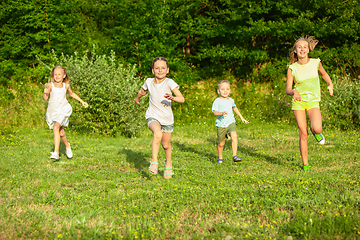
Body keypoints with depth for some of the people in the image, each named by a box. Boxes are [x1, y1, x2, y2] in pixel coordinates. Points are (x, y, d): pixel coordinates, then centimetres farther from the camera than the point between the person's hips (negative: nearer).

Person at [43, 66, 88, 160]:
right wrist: (45, 93, -28)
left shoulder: (66, 85, 2)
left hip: (63, 109, -1)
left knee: (56, 127, -23)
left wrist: (82, 101, 26)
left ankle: (56, 152, -27)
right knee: (61, 132, 13)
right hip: (53, 110, 2)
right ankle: (67, 145, 44)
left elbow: (71, 93, 22)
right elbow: (45, 99, -6)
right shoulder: (50, 85, -4)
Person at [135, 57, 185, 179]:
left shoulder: (169, 82, -16)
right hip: (152, 116, 0)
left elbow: (182, 98, -25)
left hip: (167, 118, 0)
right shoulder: (149, 82, -5)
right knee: (157, 134, -31)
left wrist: (173, 98, -45)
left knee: (166, 145, 13)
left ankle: (168, 163, 43)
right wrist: (137, 98, 38)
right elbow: (142, 92, 19)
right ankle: (154, 162, -20)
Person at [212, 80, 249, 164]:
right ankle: (220, 158, 31)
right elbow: (215, 112, -13)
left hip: (230, 123, 2)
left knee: (234, 136, -26)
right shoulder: (217, 101, -6)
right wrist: (221, 113, -34)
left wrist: (242, 118, 34)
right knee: (221, 143, 6)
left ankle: (234, 155, -24)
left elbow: (235, 108, 27)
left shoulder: (231, 100, 8)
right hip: (221, 124, -2)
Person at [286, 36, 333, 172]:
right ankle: (305, 165, 9)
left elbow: (324, 74, 20)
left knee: (317, 129, -24)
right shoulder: (292, 68, -5)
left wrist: (330, 85, 5)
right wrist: (294, 92, -26)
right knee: (303, 134, -5)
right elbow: (288, 90, -5)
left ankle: (315, 131, 16)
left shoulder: (316, 63, -2)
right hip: (298, 101, 0)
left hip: (313, 101, 0)